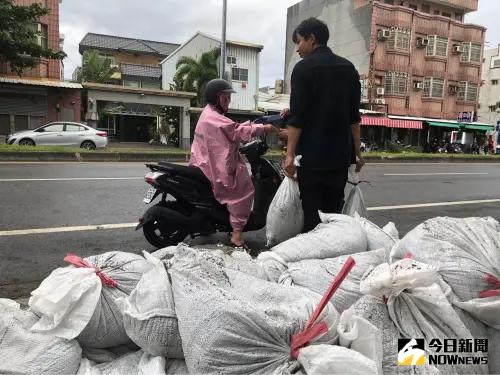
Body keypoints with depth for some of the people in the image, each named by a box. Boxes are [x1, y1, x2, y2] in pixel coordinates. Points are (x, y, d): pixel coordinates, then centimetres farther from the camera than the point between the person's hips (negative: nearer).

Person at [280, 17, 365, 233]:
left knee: (312, 213, -1)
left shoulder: (304, 67, -4)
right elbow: (354, 116, 13)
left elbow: (298, 116, -12)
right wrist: (357, 152, 16)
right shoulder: (348, 68, 13)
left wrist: (290, 154, -10)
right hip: (340, 156, 6)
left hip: (312, 155, -5)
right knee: (334, 211, 12)